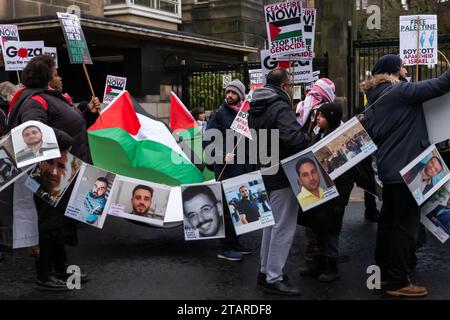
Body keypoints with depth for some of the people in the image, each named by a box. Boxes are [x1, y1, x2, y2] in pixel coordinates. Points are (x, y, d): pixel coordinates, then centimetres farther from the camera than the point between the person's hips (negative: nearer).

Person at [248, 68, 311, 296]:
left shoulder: (256, 109, 11)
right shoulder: (280, 108, -19)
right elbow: (294, 137, -32)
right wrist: (310, 142, -14)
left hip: (266, 171, 10)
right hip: (282, 174, -10)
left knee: (272, 222, 20)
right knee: (283, 226, -4)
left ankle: (265, 270, 29)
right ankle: (273, 279, 1)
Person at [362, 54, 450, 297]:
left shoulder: (375, 97, 13)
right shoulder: (401, 91, -13)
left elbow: (370, 131, 19)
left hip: (389, 166, 10)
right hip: (405, 166, -10)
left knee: (389, 217, 17)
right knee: (406, 223, -5)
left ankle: (384, 269, 27)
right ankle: (398, 282, -1)